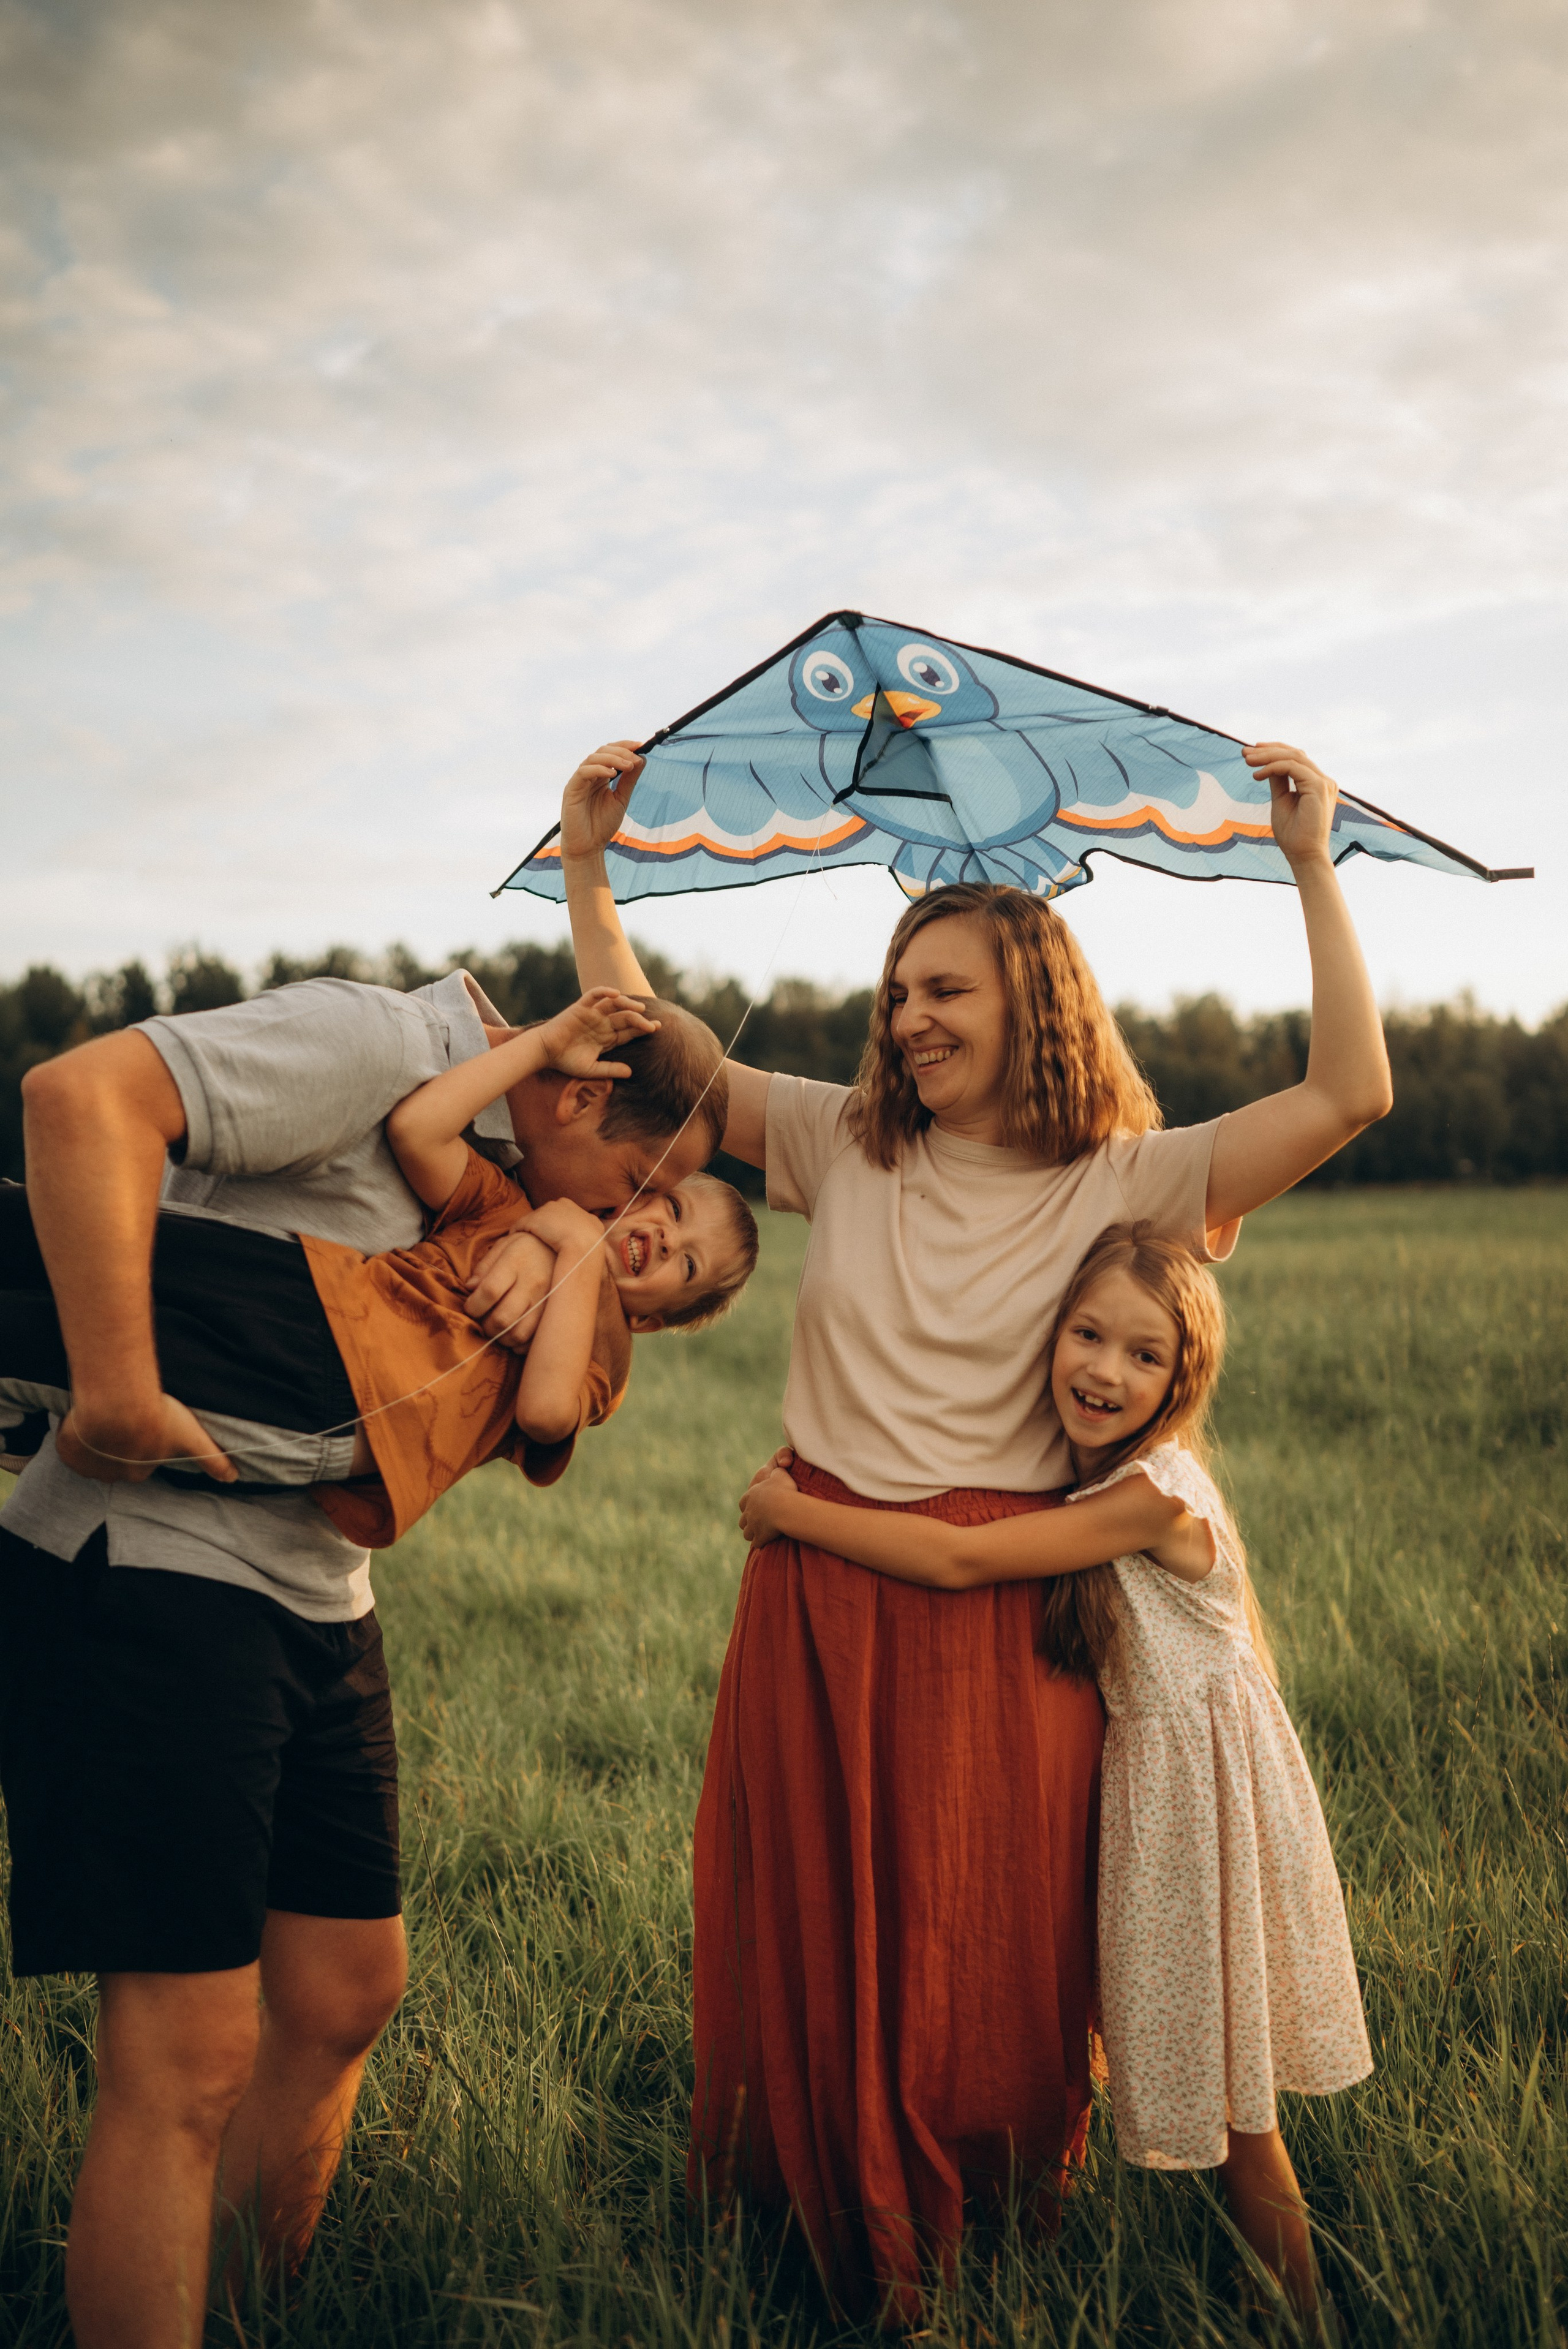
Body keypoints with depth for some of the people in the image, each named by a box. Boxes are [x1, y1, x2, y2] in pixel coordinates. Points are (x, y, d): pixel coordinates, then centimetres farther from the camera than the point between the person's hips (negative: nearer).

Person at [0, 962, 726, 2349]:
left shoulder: (495, 1153, 14)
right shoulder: (366, 1045, -14)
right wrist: (117, 1384, -30)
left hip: (320, 1601, 9)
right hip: (148, 1569, -9)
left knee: (345, 1999, 15)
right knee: (190, 2059, -8)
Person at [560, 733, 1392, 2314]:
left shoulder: (1122, 1183, -4)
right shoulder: (846, 1144, 5)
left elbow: (1349, 1095, -12)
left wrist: (1313, 866, -12)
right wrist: (586, 870, 3)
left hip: (997, 1604, -2)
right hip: (817, 1589, 3)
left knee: (980, 1940, 11)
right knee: (805, 1928, 13)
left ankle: (971, 2211, 37)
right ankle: (828, 2210, 37)